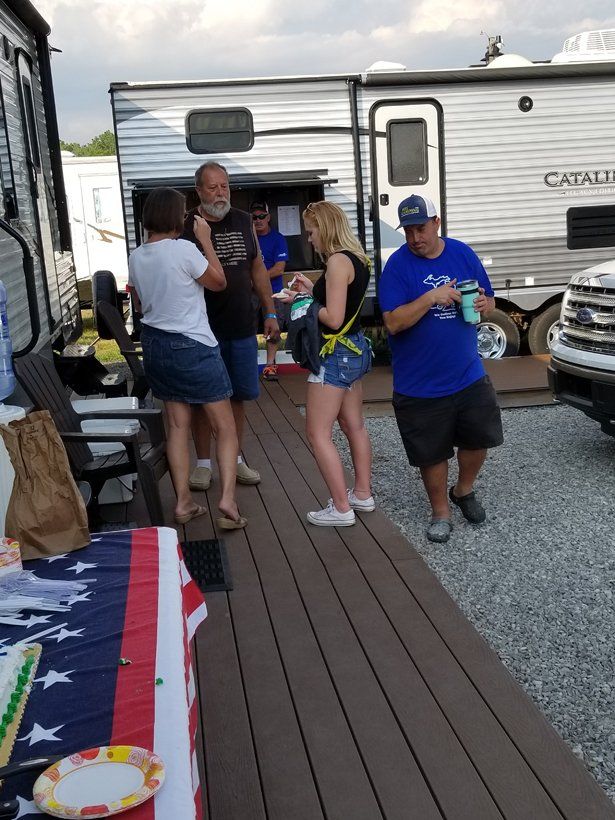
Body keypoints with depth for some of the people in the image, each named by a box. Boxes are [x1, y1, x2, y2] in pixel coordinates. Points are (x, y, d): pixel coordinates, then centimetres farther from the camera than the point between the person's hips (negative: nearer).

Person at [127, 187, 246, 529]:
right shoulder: (184, 249, -17)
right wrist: (205, 240, 1)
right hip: (193, 347, -6)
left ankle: (184, 502, 13)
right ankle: (228, 500, -9)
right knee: (226, 428, 1)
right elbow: (219, 282, -3)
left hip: (155, 344, 7)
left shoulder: (137, 257, 3)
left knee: (178, 426, 12)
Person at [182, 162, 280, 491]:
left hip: (241, 328, 4)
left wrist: (270, 313, 13)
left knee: (238, 395, 13)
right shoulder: (186, 226, -7)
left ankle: (234, 458, 27)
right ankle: (203, 462, 19)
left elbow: (258, 269, 14)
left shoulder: (243, 221, 7)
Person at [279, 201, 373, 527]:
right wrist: (312, 291, 10)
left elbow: (333, 318, -23)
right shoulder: (356, 259, 9)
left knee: (318, 433, -3)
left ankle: (341, 508, 1)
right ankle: (363, 494, 29)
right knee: (354, 425, 18)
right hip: (355, 349, 10)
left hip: (336, 354, -10)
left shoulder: (337, 261, -19)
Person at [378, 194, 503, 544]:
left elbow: (489, 301, 11)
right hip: (420, 384, -3)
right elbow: (394, 323, -17)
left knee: (480, 437, 11)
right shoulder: (398, 265, -10)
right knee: (432, 452, 8)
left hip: (468, 374, 3)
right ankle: (441, 511, 29)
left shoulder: (463, 254, 1)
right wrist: (431, 297, -28)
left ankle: (464, 490, 39)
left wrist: (484, 304, -13)